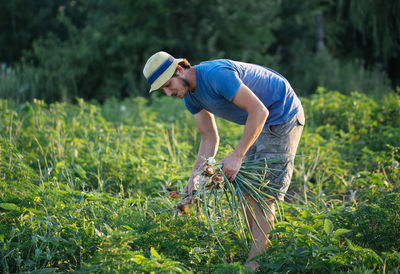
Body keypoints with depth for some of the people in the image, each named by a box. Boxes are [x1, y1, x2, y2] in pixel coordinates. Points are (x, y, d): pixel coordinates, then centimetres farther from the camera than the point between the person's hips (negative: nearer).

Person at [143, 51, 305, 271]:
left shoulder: (216, 75, -30)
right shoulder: (190, 96, 0)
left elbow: (259, 111, -31)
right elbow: (210, 138, 6)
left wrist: (237, 156, -31)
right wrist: (195, 176, -6)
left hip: (283, 115, -10)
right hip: (261, 121, 10)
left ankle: (254, 263, -10)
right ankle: (261, 251, 14)